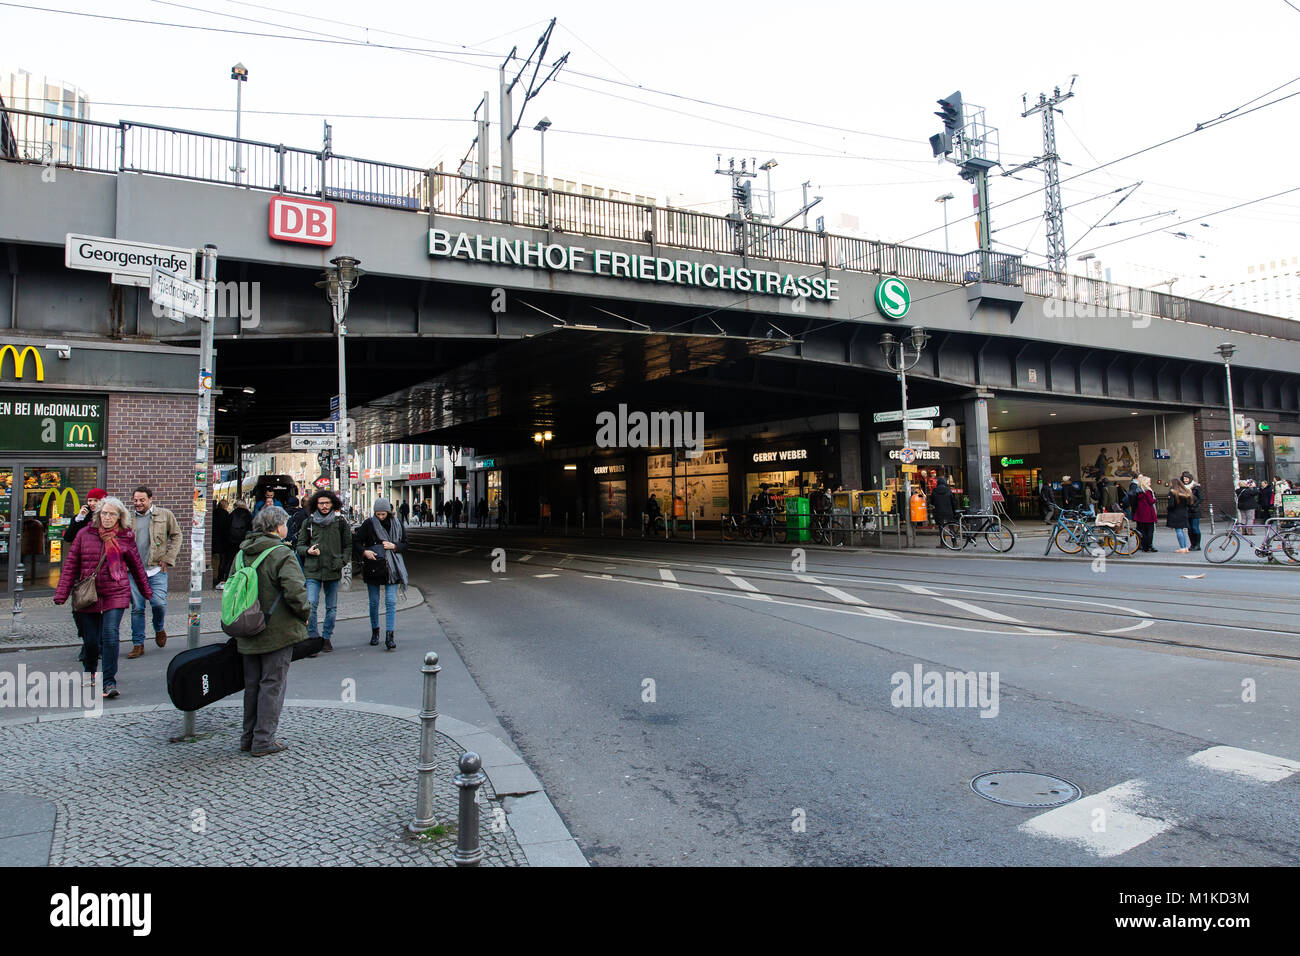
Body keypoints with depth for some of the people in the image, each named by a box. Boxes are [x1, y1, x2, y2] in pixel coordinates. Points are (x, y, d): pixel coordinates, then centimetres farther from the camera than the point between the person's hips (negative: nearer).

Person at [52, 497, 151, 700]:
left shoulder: (125, 538, 2)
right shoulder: (85, 535, 2)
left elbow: (136, 566, 13)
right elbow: (71, 565, 5)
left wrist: (146, 591, 21)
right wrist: (62, 592, -1)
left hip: (115, 594, -1)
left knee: (110, 635, -13)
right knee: (90, 639, 9)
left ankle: (109, 682, -7)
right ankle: (90, 671, 39)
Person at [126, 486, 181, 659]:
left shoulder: (165, 515, 5)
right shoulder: (129, 518, 12)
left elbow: (176, 536, 8)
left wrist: (168, 559, -1)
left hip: (156, 569, -2)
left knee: (158, 603, -12)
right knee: (137, 608, 2)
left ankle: (160, 628, 20)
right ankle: (138, 644, 12)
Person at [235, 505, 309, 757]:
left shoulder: (242, 554, 6)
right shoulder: (282, 554, -16)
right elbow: (295, 592, -25)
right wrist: (304, 614, -6)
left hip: (249, 634, 7)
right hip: (277, 632, -7)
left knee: (252, 686, 17)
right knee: (272, 685, 3)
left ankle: (248, 738, 26)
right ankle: (263, 741, 6)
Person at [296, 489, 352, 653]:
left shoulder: (340, 522, 5)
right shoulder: (308, 522, 6)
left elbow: (348, 545, 11)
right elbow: (300, 544, 13)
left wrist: (342, 561, -3)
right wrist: (308, 551, -8)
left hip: (333, 571, 1)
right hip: (313, 571, 0)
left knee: (331, 607, 8)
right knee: (311, 604, -12)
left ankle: (327, 637, 22)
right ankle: (313, 637, -1)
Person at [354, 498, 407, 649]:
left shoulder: (397, 523, 3)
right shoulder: (369, 524, -2)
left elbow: (404, 544, 10)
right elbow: (356, 542, 1)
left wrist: (394, 546, -10)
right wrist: (364, 551, -18)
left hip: (392, 567, 0)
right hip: (373, 567, 0)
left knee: (391, 602, -6)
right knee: (374, 602, 9)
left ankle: (389, 636, -7)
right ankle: (375, 632, 25)